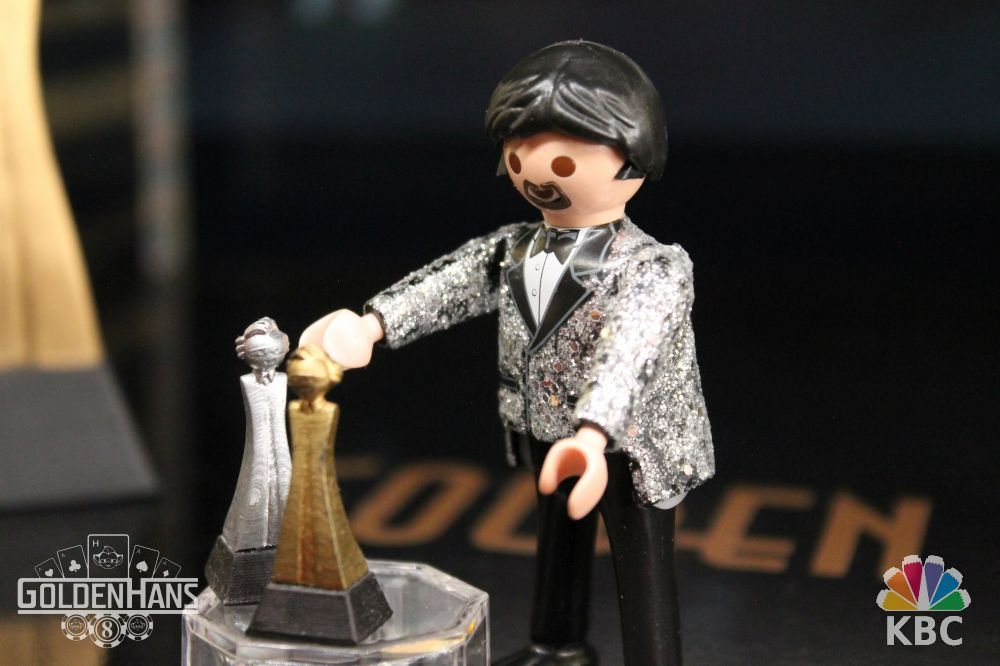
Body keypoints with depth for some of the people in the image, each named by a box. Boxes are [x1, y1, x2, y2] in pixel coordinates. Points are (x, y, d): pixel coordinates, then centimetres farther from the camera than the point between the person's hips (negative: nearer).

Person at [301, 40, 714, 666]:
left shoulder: (652, 269, -26)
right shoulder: (513, 250, -5)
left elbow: (624, 356, -43)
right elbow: (443, 284, -15)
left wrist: (592, 434, -60)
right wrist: (371, 322, -34)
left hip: (631, 445, -7)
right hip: (551, 436, 7)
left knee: (641, 574, 2)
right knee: (559, 540, 27)